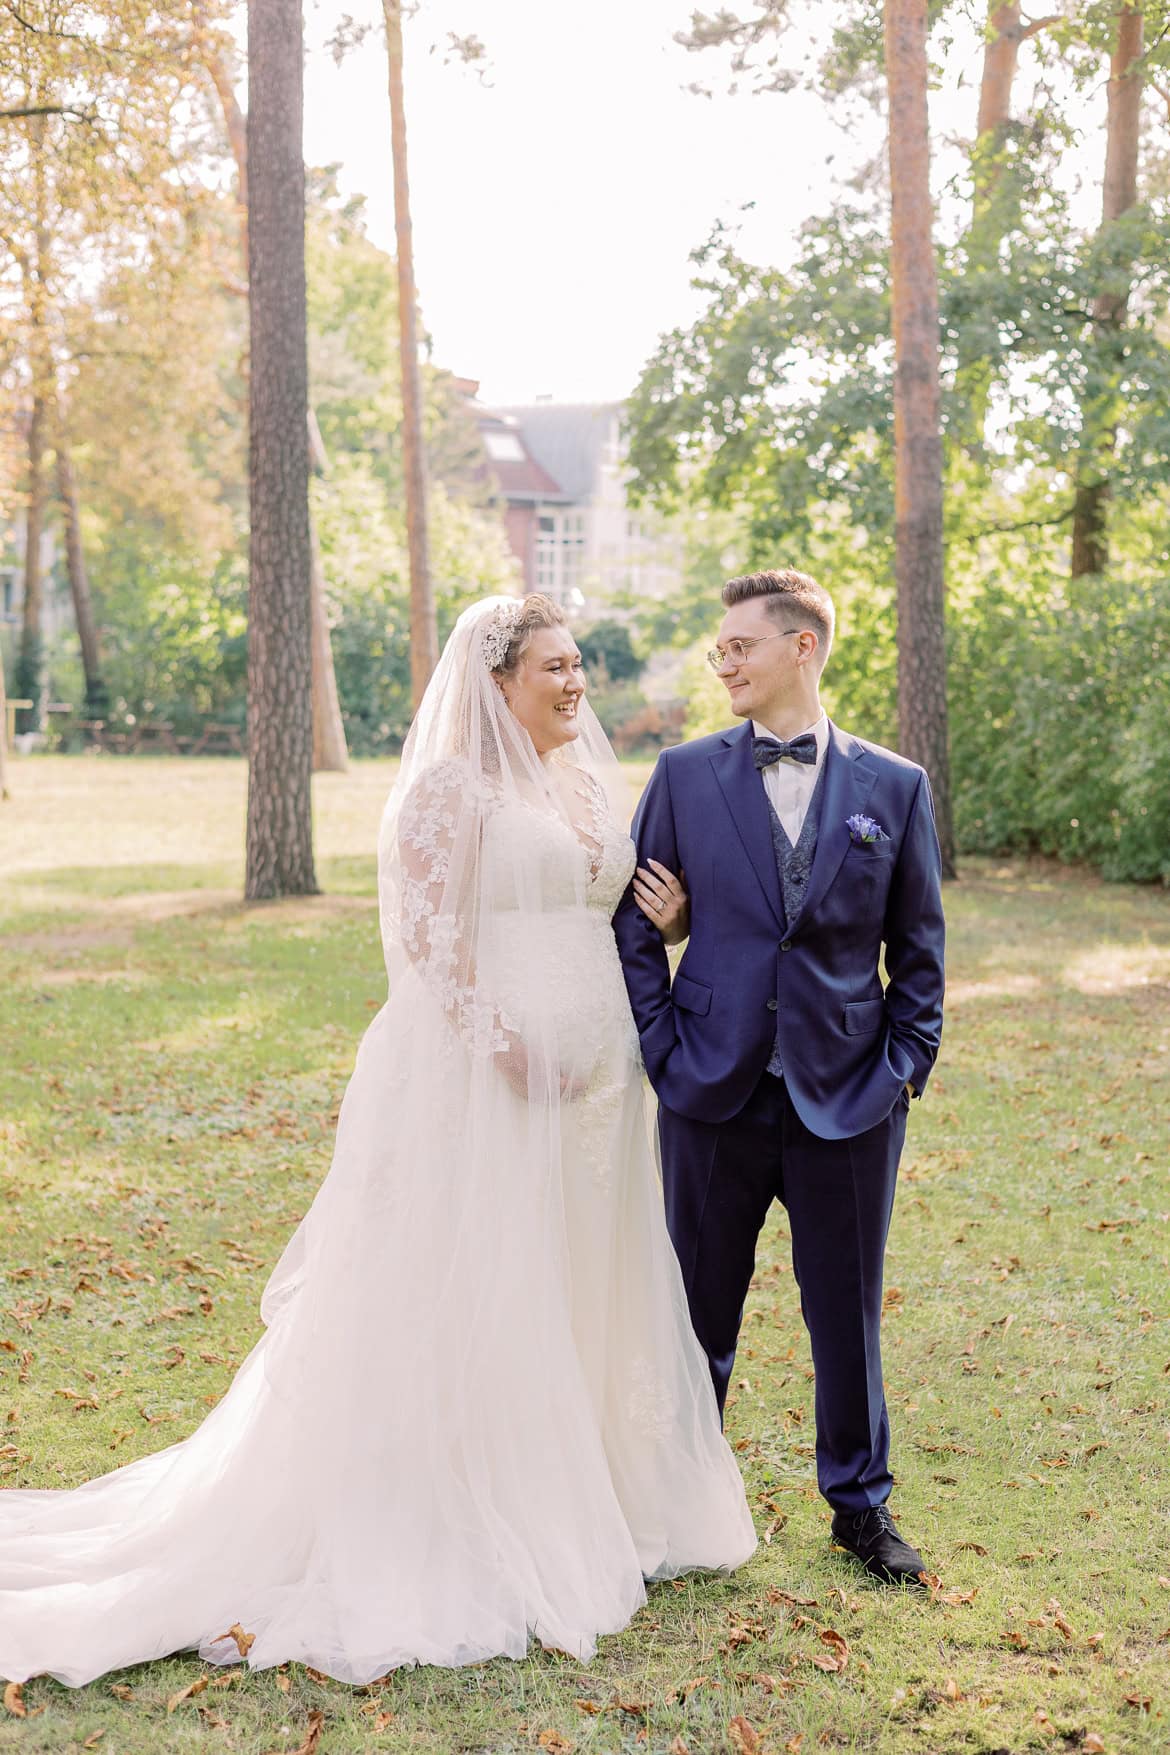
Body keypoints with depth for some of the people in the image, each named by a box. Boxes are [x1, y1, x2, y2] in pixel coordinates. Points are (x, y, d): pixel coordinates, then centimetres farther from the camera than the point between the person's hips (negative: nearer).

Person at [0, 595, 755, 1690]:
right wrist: (505, 1045, -21)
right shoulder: (453, 784, -10)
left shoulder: (584, 780, 16)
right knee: (475, 1302, -1)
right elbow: (429, 933, -17)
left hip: (592, 1079, 9)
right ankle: (464, 1534, 11)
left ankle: (578, 1510, 30)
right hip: (490, 1081, -8)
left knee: (584, 1296, 15)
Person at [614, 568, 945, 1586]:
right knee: (700, 1308, 11)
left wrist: (907, 1064, -1)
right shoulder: (685, 775, 2)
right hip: (717, 1092, 1)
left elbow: (918, 947, 7)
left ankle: (861, 1503, 30)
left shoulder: (894, 788, 2)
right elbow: (635, 923, 5)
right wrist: (662, 1048, -2)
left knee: (848, 1309, 11)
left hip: (849, 1096, 0)